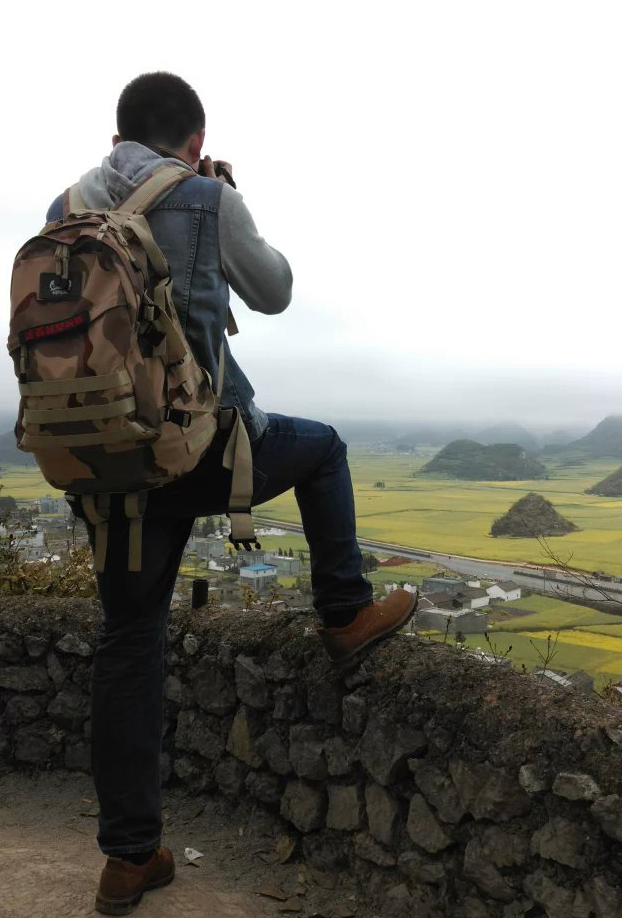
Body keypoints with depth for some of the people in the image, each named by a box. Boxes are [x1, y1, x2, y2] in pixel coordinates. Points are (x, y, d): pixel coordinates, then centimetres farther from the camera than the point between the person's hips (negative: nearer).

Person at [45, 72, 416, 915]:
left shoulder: (67, 209, 11)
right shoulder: (207, 198, -4)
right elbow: (274, 293, 10)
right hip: (204, 448, -4)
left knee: (130, 644, 13)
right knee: (322, 448, 25)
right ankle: (347, 614, 29)